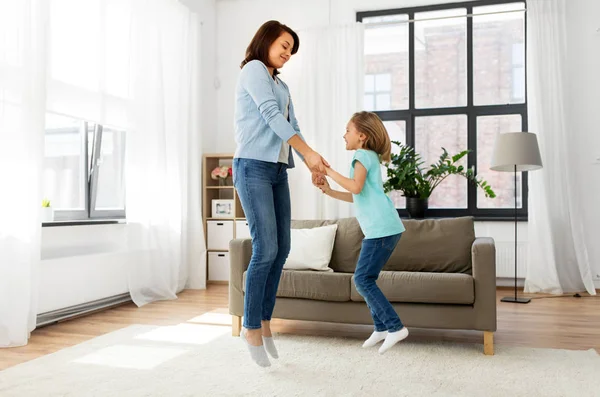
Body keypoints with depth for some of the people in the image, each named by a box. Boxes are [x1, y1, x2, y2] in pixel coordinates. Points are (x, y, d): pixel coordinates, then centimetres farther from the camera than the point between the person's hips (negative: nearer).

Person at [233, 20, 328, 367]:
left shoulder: (282, 87, 24)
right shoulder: (253, 69, 0)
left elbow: (293, 128, 16)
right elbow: (271, 116, -12)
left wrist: (314, 168, 4)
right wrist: (309, 152, -16)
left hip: (278, 171, 8)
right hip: (253, 167, -8)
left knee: (282, 249, 4)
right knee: (266, 249, -11)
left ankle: (265, 321, 17)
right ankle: (251, 327, 4)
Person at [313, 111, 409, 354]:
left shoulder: (363, 154, -6)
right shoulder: (371, 157, 23)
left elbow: (356, 188, -22)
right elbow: (356, 197, 24)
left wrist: (329, 171, -13)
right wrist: (328, 190, 16)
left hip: (381, 228, -10)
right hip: (382, 228, 10)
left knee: (362, 280, -8)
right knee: (366, 279, 13)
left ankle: (395, 327, -5)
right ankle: (381, 327, 20)